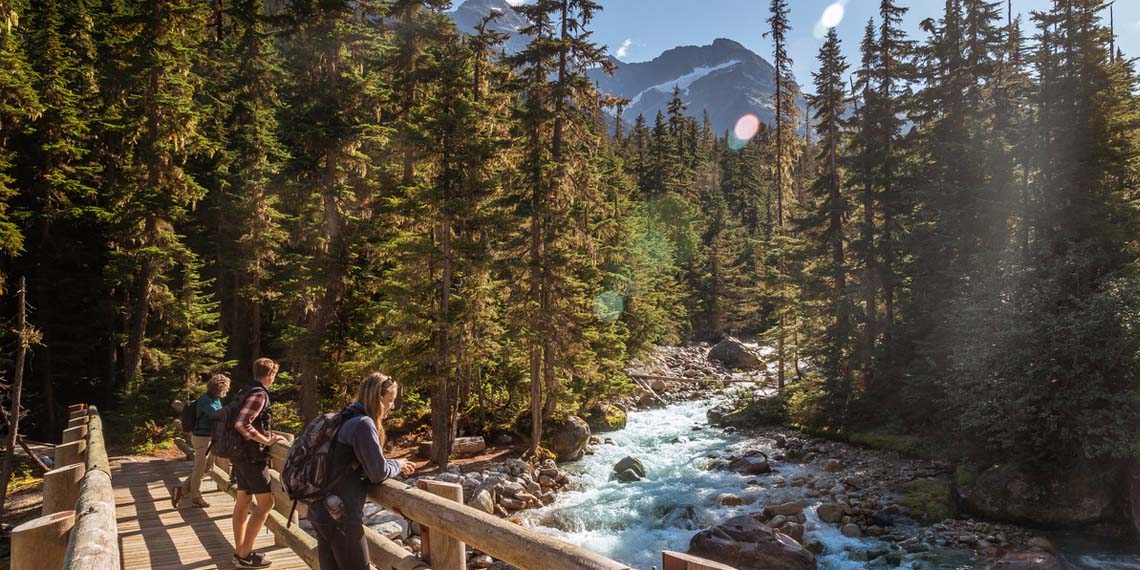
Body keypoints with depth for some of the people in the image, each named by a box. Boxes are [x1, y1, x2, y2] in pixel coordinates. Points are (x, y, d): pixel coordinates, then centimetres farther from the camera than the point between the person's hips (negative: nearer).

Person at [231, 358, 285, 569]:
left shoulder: (247, 391, 11)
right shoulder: (259, 394, -18)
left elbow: (239, 422, 18)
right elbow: (241, 424, -27)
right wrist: (267, 441, -18)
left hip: (241, 454, 10)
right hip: (253, 456, -10)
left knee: (243, 501, 14)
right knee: (265, 503, -4)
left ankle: (239, 551, 22)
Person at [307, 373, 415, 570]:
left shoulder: (346, 420, 12)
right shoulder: (363, 423, -16)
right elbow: (378, 472, -16)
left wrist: (395, 465, 11)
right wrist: (397, 465, 5)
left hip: (323, 512, 9)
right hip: (340, 516, -9)